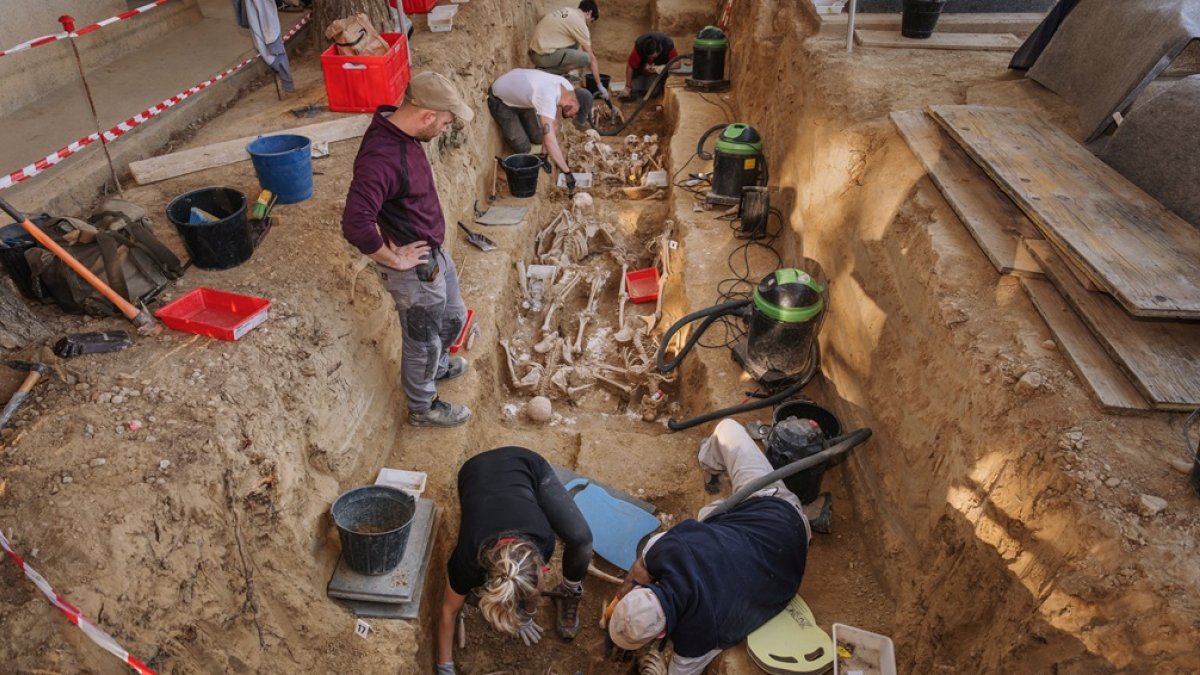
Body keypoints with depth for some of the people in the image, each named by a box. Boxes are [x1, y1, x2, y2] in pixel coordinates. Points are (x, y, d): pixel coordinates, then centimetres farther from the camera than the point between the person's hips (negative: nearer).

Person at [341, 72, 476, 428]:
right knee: (423, 341, 12)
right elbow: (355, 225, -39)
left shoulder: (400, 131, -2)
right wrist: (394, 259, -24)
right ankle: (422, 408, 36)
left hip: (434, 253, 9)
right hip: (415, 268, -9)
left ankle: (437, 366, 56)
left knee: (453, 317, 28)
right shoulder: (382, 157, -33)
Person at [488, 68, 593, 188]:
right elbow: (550, 141, -48)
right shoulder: (547, 98, -42)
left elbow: (554, 121, -1)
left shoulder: (566, 87, -16)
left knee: (538, 138, 4)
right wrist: (567, 172, -45)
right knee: (523, 148, -11)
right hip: (500, 100, -8)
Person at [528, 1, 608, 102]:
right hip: (544, 55, -9)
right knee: (586, 58, -12)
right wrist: (600, 86, 1)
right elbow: (591, 58, -3)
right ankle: (548, 72, -7)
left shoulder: (565, 11, 19)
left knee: (575, 43, 21)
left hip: (534, 53, 9)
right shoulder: (579, 22, -5)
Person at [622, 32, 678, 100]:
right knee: (635, 93, -12)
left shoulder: (668, 45, -31)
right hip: (641, 71, 1)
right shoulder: (639, 46, -30)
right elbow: (630, 66, -23)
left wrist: (664, 67, -43)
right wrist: (628, 87, -16)